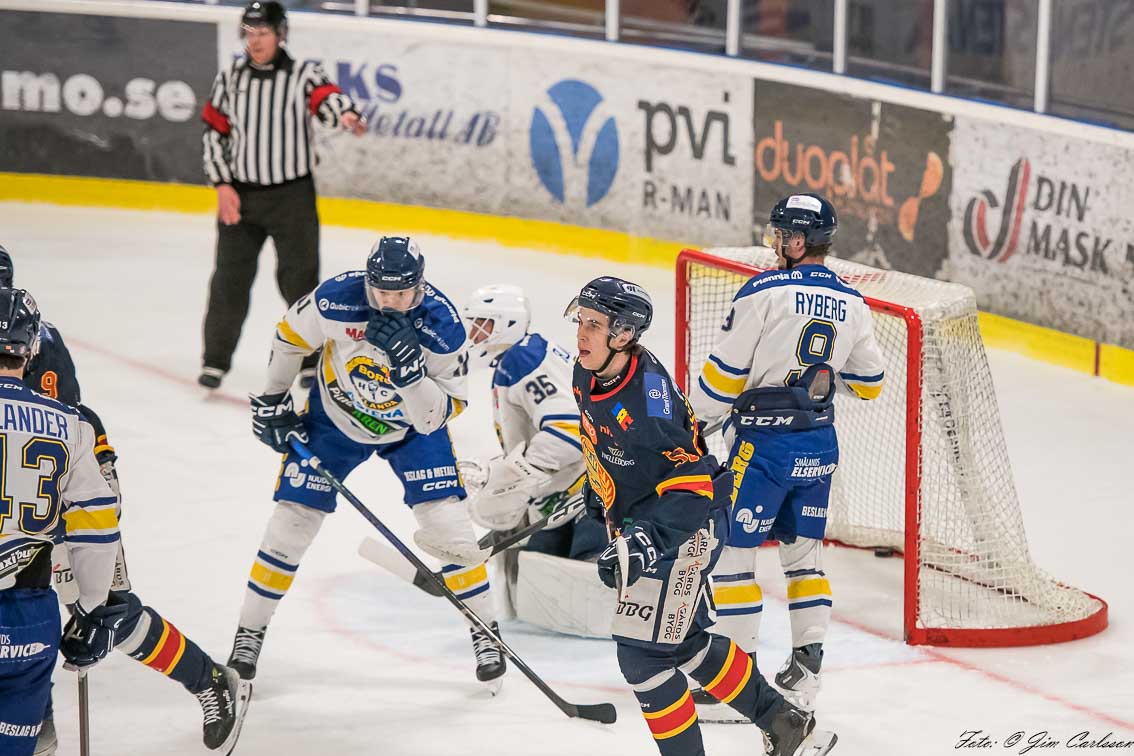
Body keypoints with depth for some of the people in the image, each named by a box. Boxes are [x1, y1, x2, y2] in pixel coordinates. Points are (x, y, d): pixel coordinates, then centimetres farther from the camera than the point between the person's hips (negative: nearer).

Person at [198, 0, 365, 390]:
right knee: (230, 278, 4)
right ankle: (216, 359, 15)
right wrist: (222, 185, -2)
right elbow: (214, 131, 6)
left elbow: (326, 98, -27)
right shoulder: (230, 77, 2)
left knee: (299, 277, 5)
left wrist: (345, 114, -51)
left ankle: (310, 359, 19)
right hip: (240, 195, 2)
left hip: (293, 194, -2)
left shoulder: (303, 74, -8)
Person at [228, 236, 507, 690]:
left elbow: (435, 417, -27)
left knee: (447, 524, -10)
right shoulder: (335, 300, -29)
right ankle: (249, 635, 12)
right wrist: (272, 402, 2)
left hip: (412, 425, -1)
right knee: (291, 521, -3)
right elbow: (290, 338, -6)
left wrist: (410, 369, -44)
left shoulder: (442, 325, -30)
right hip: (334, 418, 1)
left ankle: (485, 633, 8)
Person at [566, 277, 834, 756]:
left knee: (642, 655, -12)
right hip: (641, 526, 10)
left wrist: (642, 542, -41)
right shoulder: (587, 376, -4)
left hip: (685, 527, -10)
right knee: (686, 642, 20)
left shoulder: (649, 397, -30)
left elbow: (690, 488, -31)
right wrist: (597, 488, 31)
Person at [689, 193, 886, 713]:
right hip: (820, 445, 6)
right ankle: (806, 669, 11)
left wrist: (691, 425, 4)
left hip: (765, 441, -6)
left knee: (732, 549, 2)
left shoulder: (765, 291, -12)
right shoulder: (852, 305, 5)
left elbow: (724, 374, -10)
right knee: (802, 553, 15)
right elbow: (868, 383, 15)